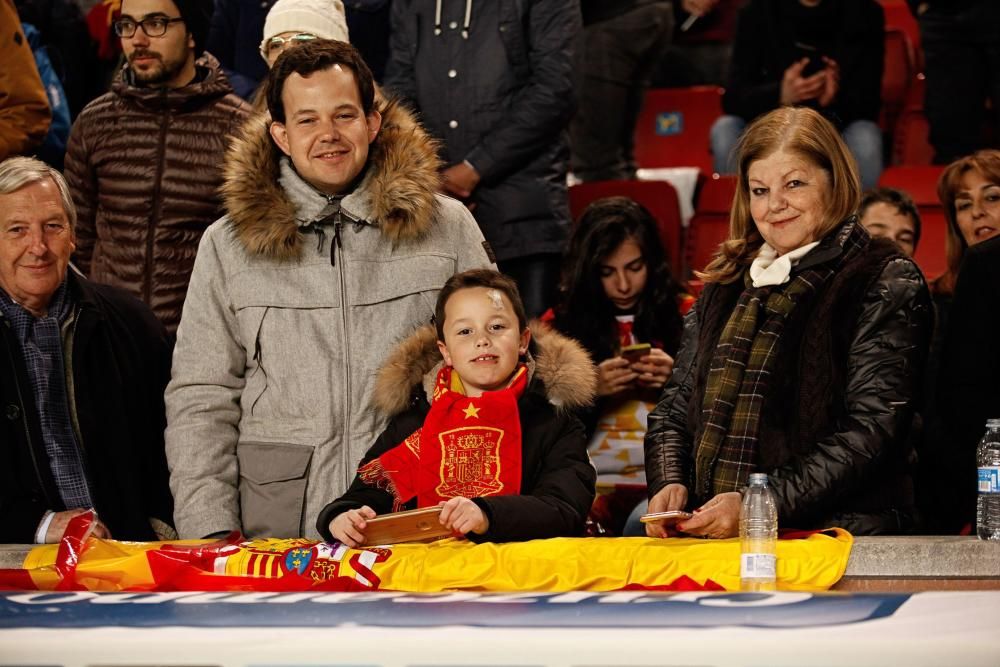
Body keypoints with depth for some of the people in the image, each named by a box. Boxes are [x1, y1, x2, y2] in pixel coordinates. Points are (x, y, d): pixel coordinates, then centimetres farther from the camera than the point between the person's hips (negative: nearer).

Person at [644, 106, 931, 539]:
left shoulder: (884, 283, 1)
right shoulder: (726, 284, 21)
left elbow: (870, 431, -8)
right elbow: (676, 404, 23)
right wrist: (669, 483, 1)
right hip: (709, 536, 6)